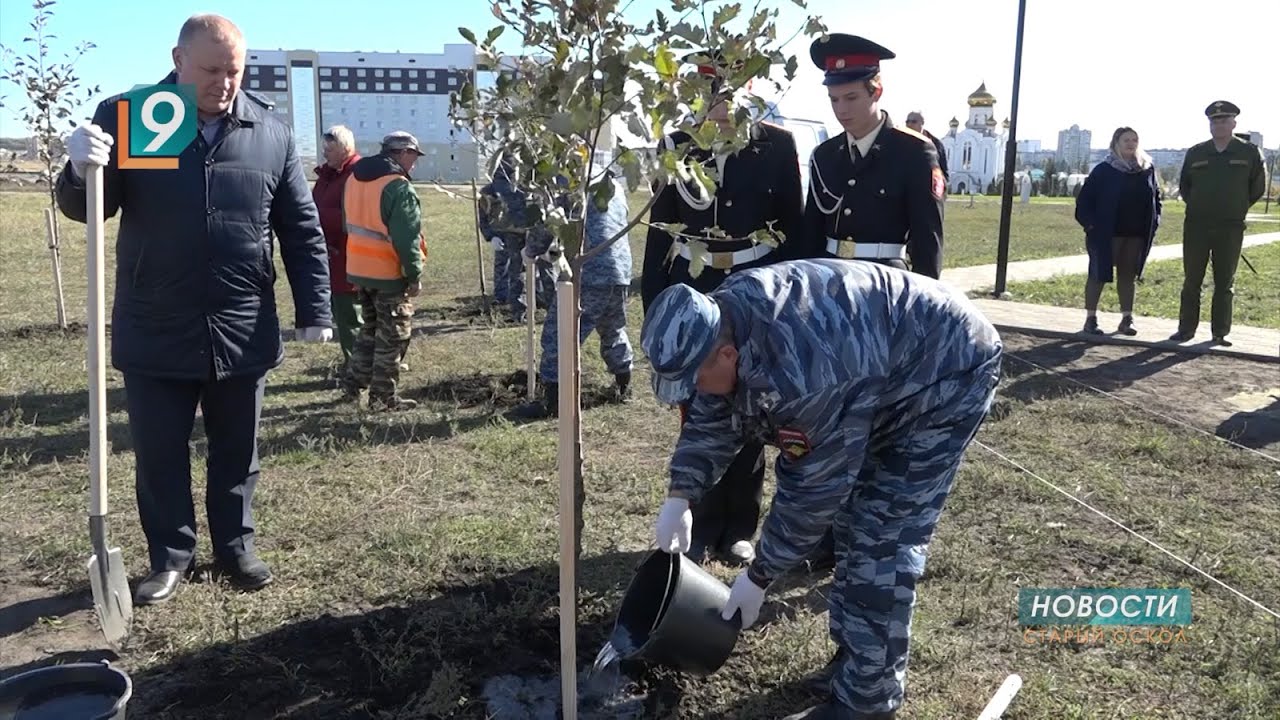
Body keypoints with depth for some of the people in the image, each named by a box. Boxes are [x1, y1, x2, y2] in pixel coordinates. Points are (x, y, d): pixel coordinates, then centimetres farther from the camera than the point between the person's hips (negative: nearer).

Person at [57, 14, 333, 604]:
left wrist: (313, 311, 1)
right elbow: (84, 208, -5)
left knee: (236, 454, 14)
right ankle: (170, 556, 28)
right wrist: (82, 171, -28)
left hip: (243, 334, 1)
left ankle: (235, 547, 31)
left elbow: (302, 231, 4)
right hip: (155, 335, -1)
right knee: (159, 457, 10)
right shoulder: (126, 118, -4)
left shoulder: (270, 133, 0)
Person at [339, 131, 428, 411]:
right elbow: (407, 237, -20)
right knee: (393, 335, 4)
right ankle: (383, 396, 9)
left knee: (371, 328, 23)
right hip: (389, 273, -8)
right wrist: (414, 275, -13)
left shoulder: (354, 178, 9)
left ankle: (353, 380, 25)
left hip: (359, 268, 8)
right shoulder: (398, 187, -19)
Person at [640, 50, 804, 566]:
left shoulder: (776, 145, -1)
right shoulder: (676, 145, 2)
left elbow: (792, 227, 1)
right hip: (691, 293, 1)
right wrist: (654, 306, 0)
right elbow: (660, 228, 3)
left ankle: (738, 528, 21)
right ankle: (701, 526, 21)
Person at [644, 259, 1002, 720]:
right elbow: (711, 419, 2)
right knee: (852, 520, 13)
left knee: (882, 539, -11)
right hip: (885, 373, 9)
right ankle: (853, 656, 29)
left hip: (946, 374, -9)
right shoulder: (723, 317, -14)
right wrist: (679, 497, -6)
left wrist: (759, 577, -17)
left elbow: (815, 489, -28)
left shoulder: (806, 371, -40)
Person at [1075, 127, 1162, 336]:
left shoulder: (1148, 170, 7)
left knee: (1128, 276, 9)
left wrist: (1154, 222, 6)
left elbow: (1156, 198, 16)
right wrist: (1090, 224, -13)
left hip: (1136, 235, 4)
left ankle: (1126, 319, 14)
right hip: (1106, 233, -4)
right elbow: (1085, 198, -6)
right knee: (1098, 274, 1)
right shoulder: (1104, 170, -5)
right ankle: (1090, 319, 6)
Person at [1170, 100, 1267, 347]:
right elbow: (1184, 186, 16)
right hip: (1196, 226, 1)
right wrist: (1198, 206, 9)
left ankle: (1220, 333, 11)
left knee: (1225, 282, 4)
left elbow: (1257, 187, 9)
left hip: (1231, 228, -1)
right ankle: (1186, 329, 10)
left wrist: (1237, 208, 9)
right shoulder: (1195, 153, 5)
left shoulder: (1249, 153, 1)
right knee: (1191, 280, 4)